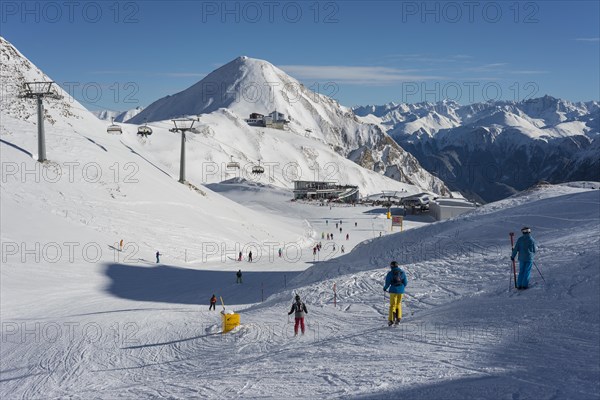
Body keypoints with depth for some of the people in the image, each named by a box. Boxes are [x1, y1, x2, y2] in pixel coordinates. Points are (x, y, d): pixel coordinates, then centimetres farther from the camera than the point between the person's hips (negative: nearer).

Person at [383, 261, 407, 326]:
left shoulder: (390, 273, -7)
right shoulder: (402, 272, 5)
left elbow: (387, 283, -6)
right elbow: (405, 282, 9)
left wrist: (385, 288, 13)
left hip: (393, 290, -3)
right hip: (401, 291, 3)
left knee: (392, 305, 6)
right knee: (398, 304, 18)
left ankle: (391, 320, -1)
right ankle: (398, 318, 14)